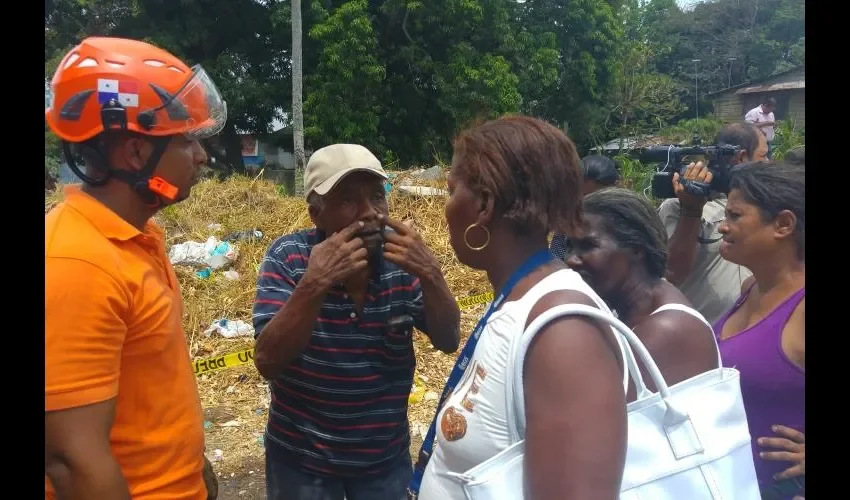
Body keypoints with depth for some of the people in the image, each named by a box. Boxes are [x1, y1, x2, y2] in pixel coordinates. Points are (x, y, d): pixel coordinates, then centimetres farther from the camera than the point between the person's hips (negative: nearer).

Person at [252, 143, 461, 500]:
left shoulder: (401, 259, -11)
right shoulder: (288, 257, -16)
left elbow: (448, 342, -11)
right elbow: (267, 362, -23)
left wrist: (431, 275, -27)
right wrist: (314, 283, -35)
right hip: (301, 459, -1)